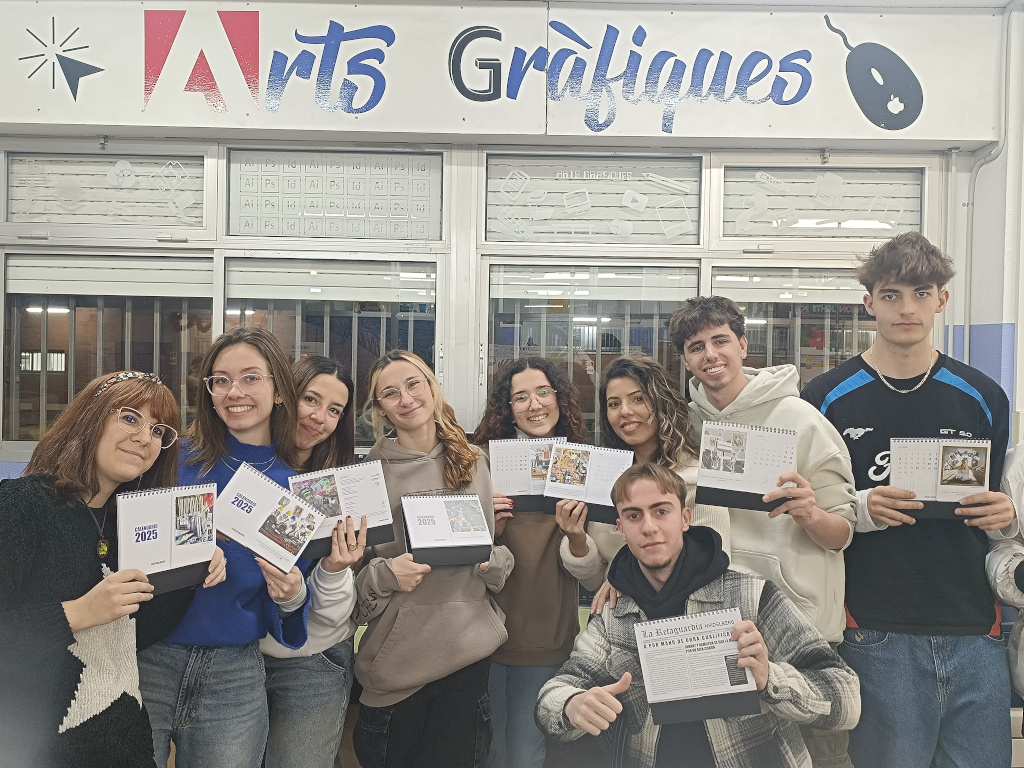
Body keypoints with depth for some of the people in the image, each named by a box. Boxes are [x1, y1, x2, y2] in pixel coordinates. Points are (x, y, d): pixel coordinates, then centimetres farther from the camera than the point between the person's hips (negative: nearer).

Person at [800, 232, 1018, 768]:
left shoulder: (983, 397, 8)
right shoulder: (828, 398, -1)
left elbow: (1002, 517, 17)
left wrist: (1006, 517, -5)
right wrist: (860, 510, -16)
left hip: (974, 632, 3)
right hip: (877, 635, -3)